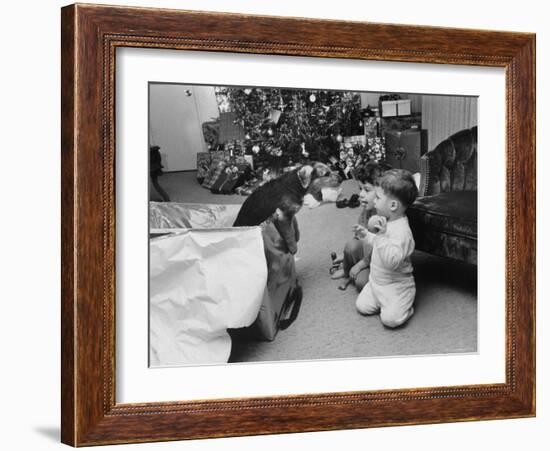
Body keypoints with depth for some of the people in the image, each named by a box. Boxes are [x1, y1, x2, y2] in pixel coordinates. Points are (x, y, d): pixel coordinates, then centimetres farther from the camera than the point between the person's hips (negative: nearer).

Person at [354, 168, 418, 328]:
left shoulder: (402, 231, -29)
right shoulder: (385, 221, 2)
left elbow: (392, 261, -39)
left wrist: (381, 235, -43)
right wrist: (366, 234, 9)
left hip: (396, 286, -9)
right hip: (376, 281, 9)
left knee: (390, 318, -20)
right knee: (362, 306, 2)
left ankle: (405, 307, 9)